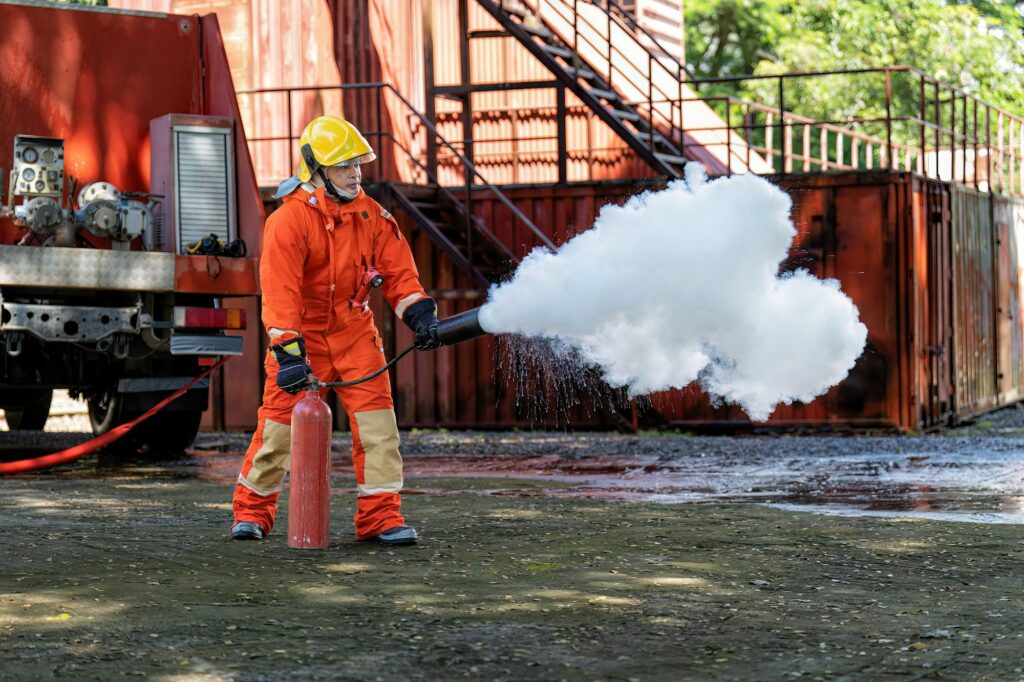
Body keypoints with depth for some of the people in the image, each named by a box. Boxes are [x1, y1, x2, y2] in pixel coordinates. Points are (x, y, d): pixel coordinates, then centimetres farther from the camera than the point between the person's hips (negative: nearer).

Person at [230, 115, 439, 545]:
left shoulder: (370, 215, 0)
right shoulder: (289, 219, -18)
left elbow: (397, 269, 3)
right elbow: (279, 290, -24)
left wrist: (420, 314, -13)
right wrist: (288, 351, -31)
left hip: (353, 331, 4)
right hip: (302, 334, -4)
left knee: (377, 420, -6)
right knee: (280, 421, 0)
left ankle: (381, 514, 0)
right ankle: (252, 511, 19)